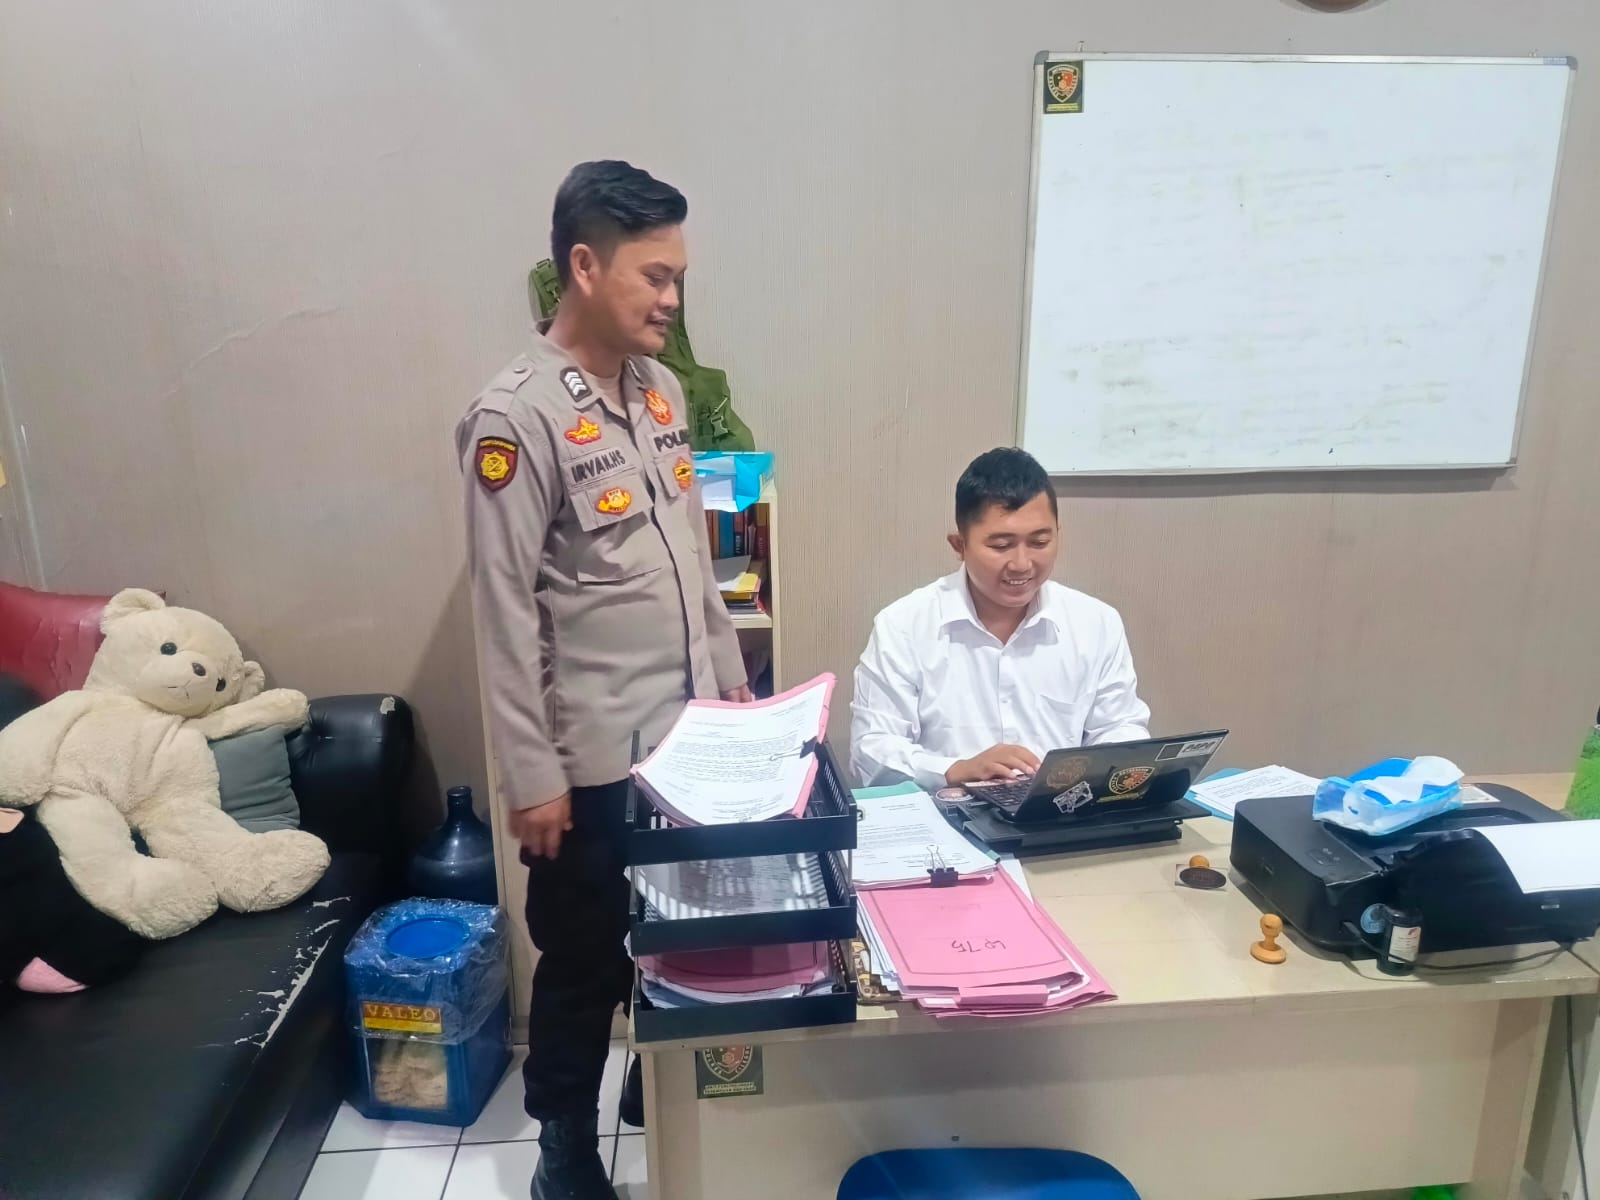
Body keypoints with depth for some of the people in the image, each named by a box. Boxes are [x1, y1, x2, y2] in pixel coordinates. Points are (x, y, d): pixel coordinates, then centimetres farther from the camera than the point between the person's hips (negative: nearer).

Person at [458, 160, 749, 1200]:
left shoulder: (661, 391, 6)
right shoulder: (516, 418, -17)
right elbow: (507, 615, -16)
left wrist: (731, 677, 15)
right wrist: (532, 777, -15)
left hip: (690, 733, 7)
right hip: (595, 758, -7)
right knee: (587, 963, 12)